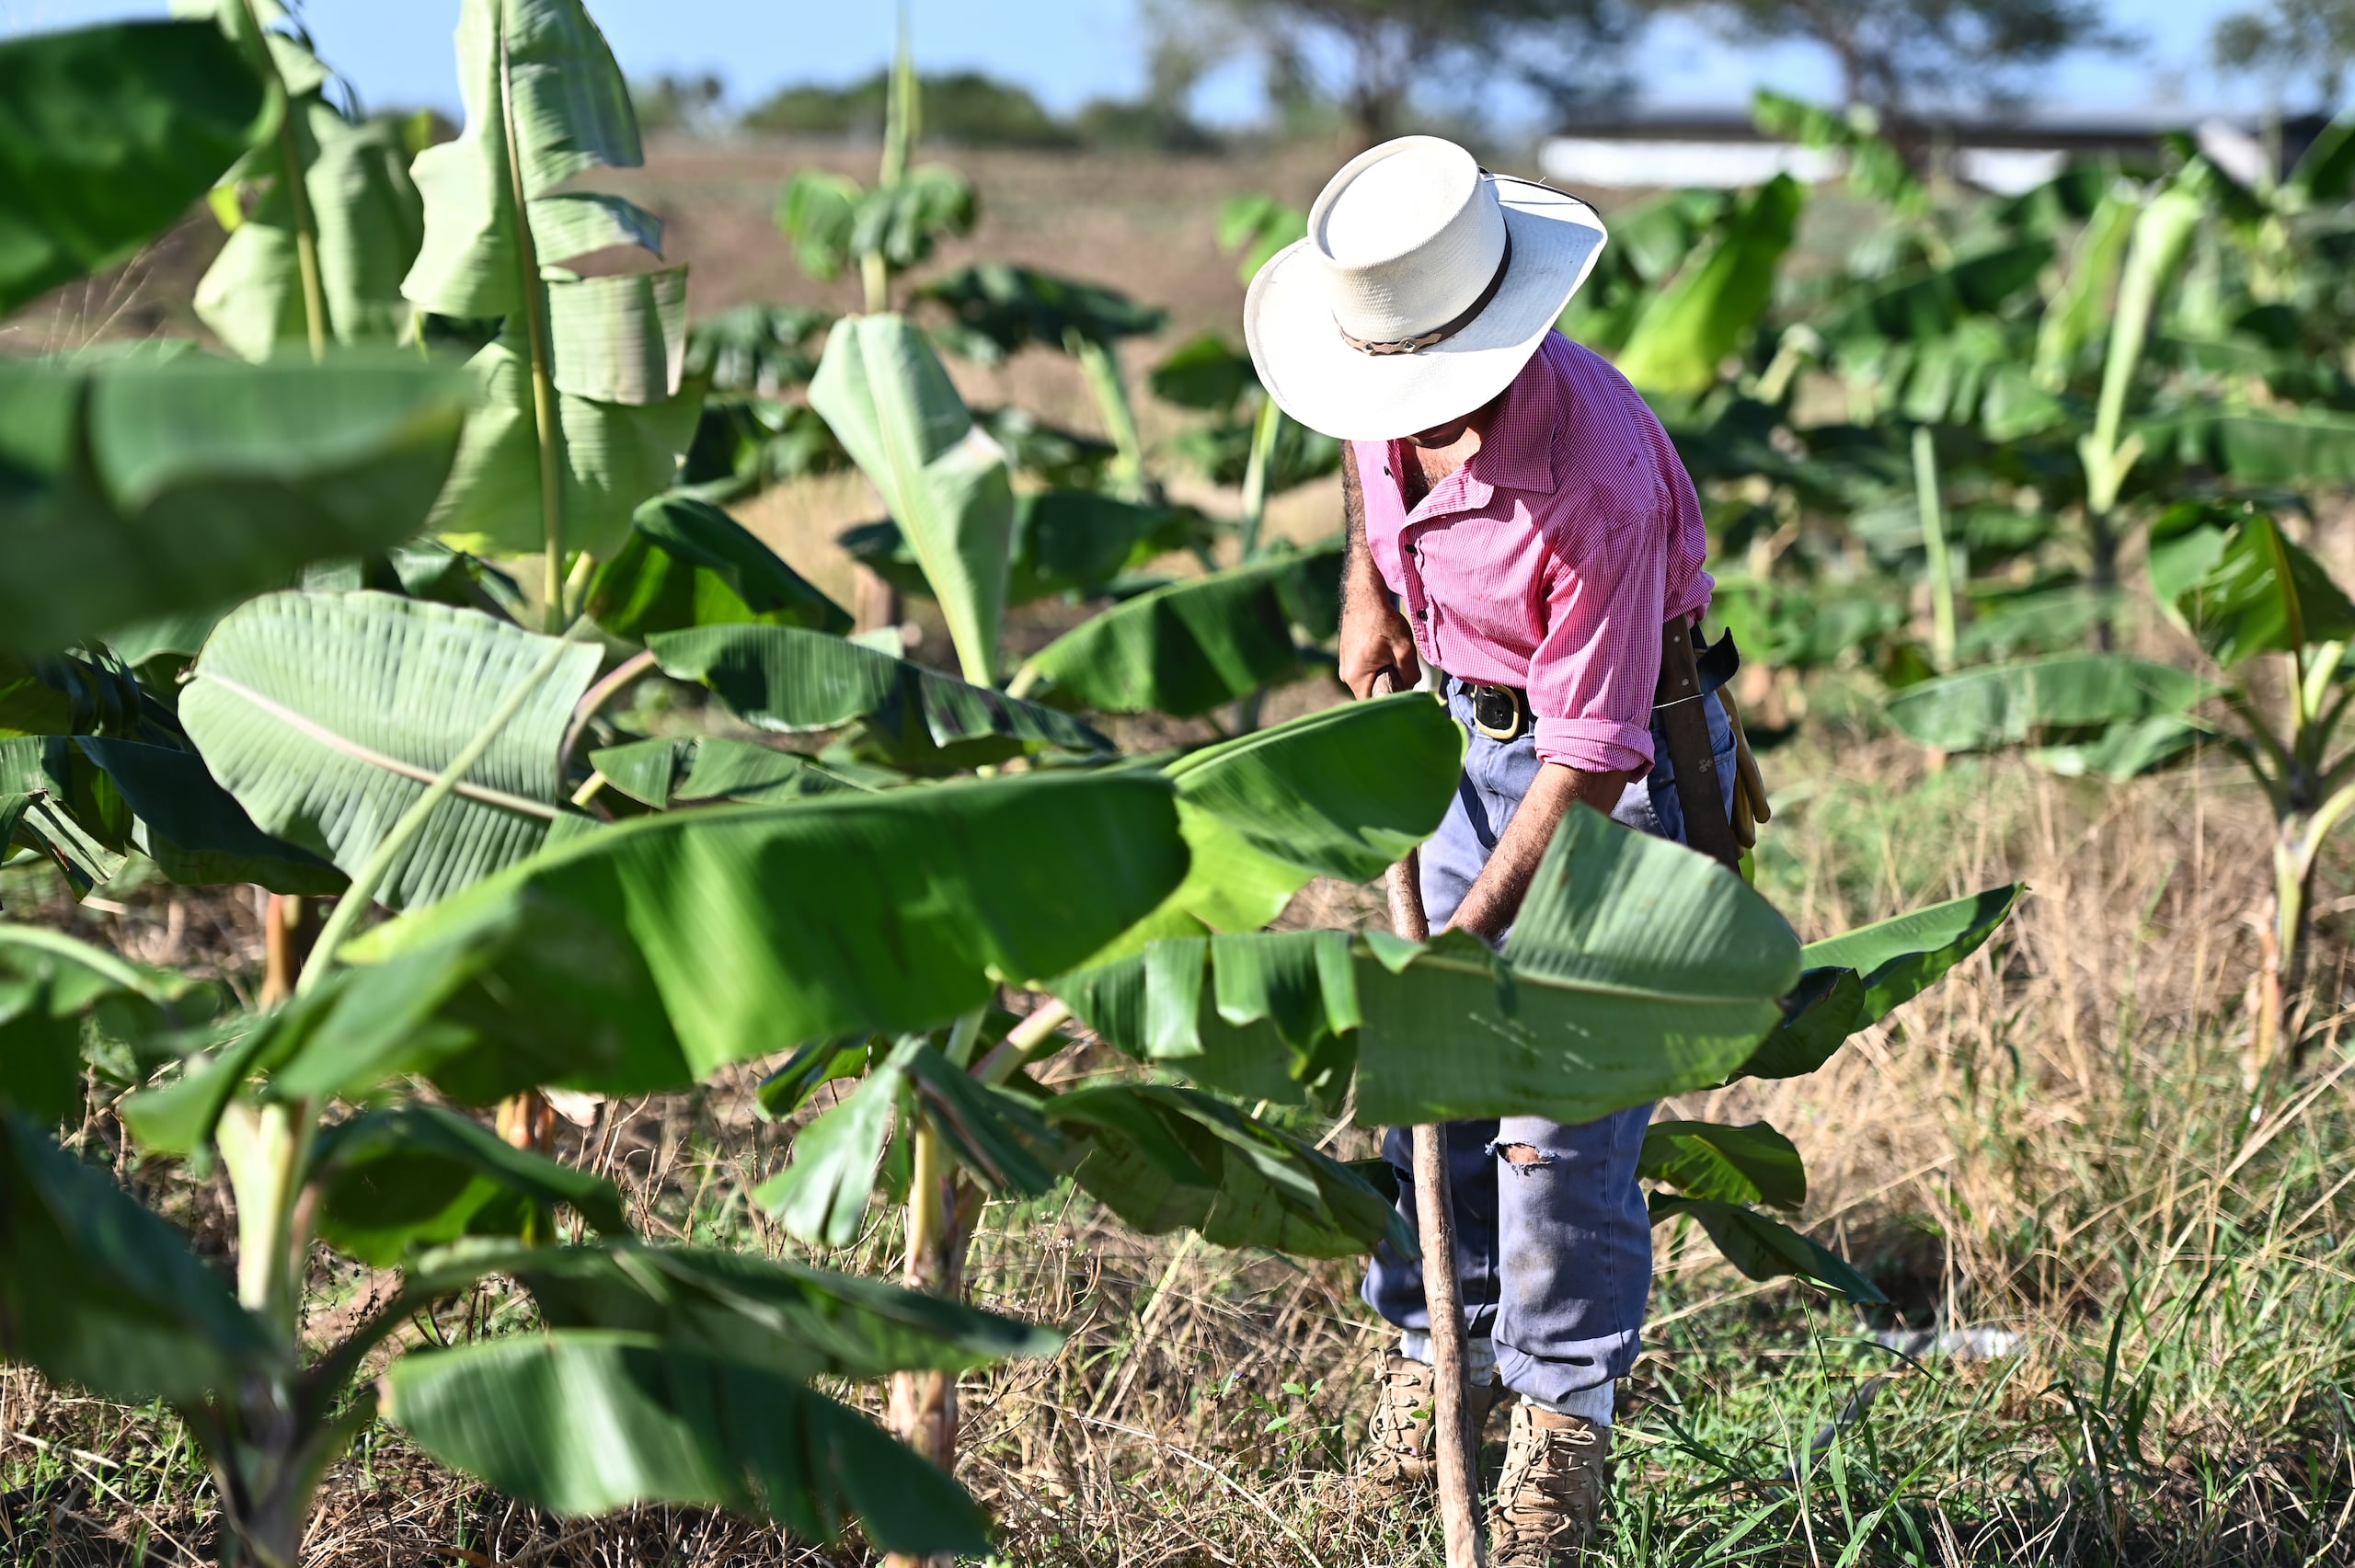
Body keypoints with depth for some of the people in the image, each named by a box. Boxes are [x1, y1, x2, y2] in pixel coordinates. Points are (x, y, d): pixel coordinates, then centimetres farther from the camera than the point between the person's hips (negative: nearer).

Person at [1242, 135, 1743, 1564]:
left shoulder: (1596, 471, -35)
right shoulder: (1395, 378, -15)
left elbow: (1590, 749, -30)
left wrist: (1472, 929, -31)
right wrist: (1368, 590, 10)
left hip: (1614, 759, -7)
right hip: (1463, 720, 7)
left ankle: (1564, 1419, 4)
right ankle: (1433, 1346, 26)